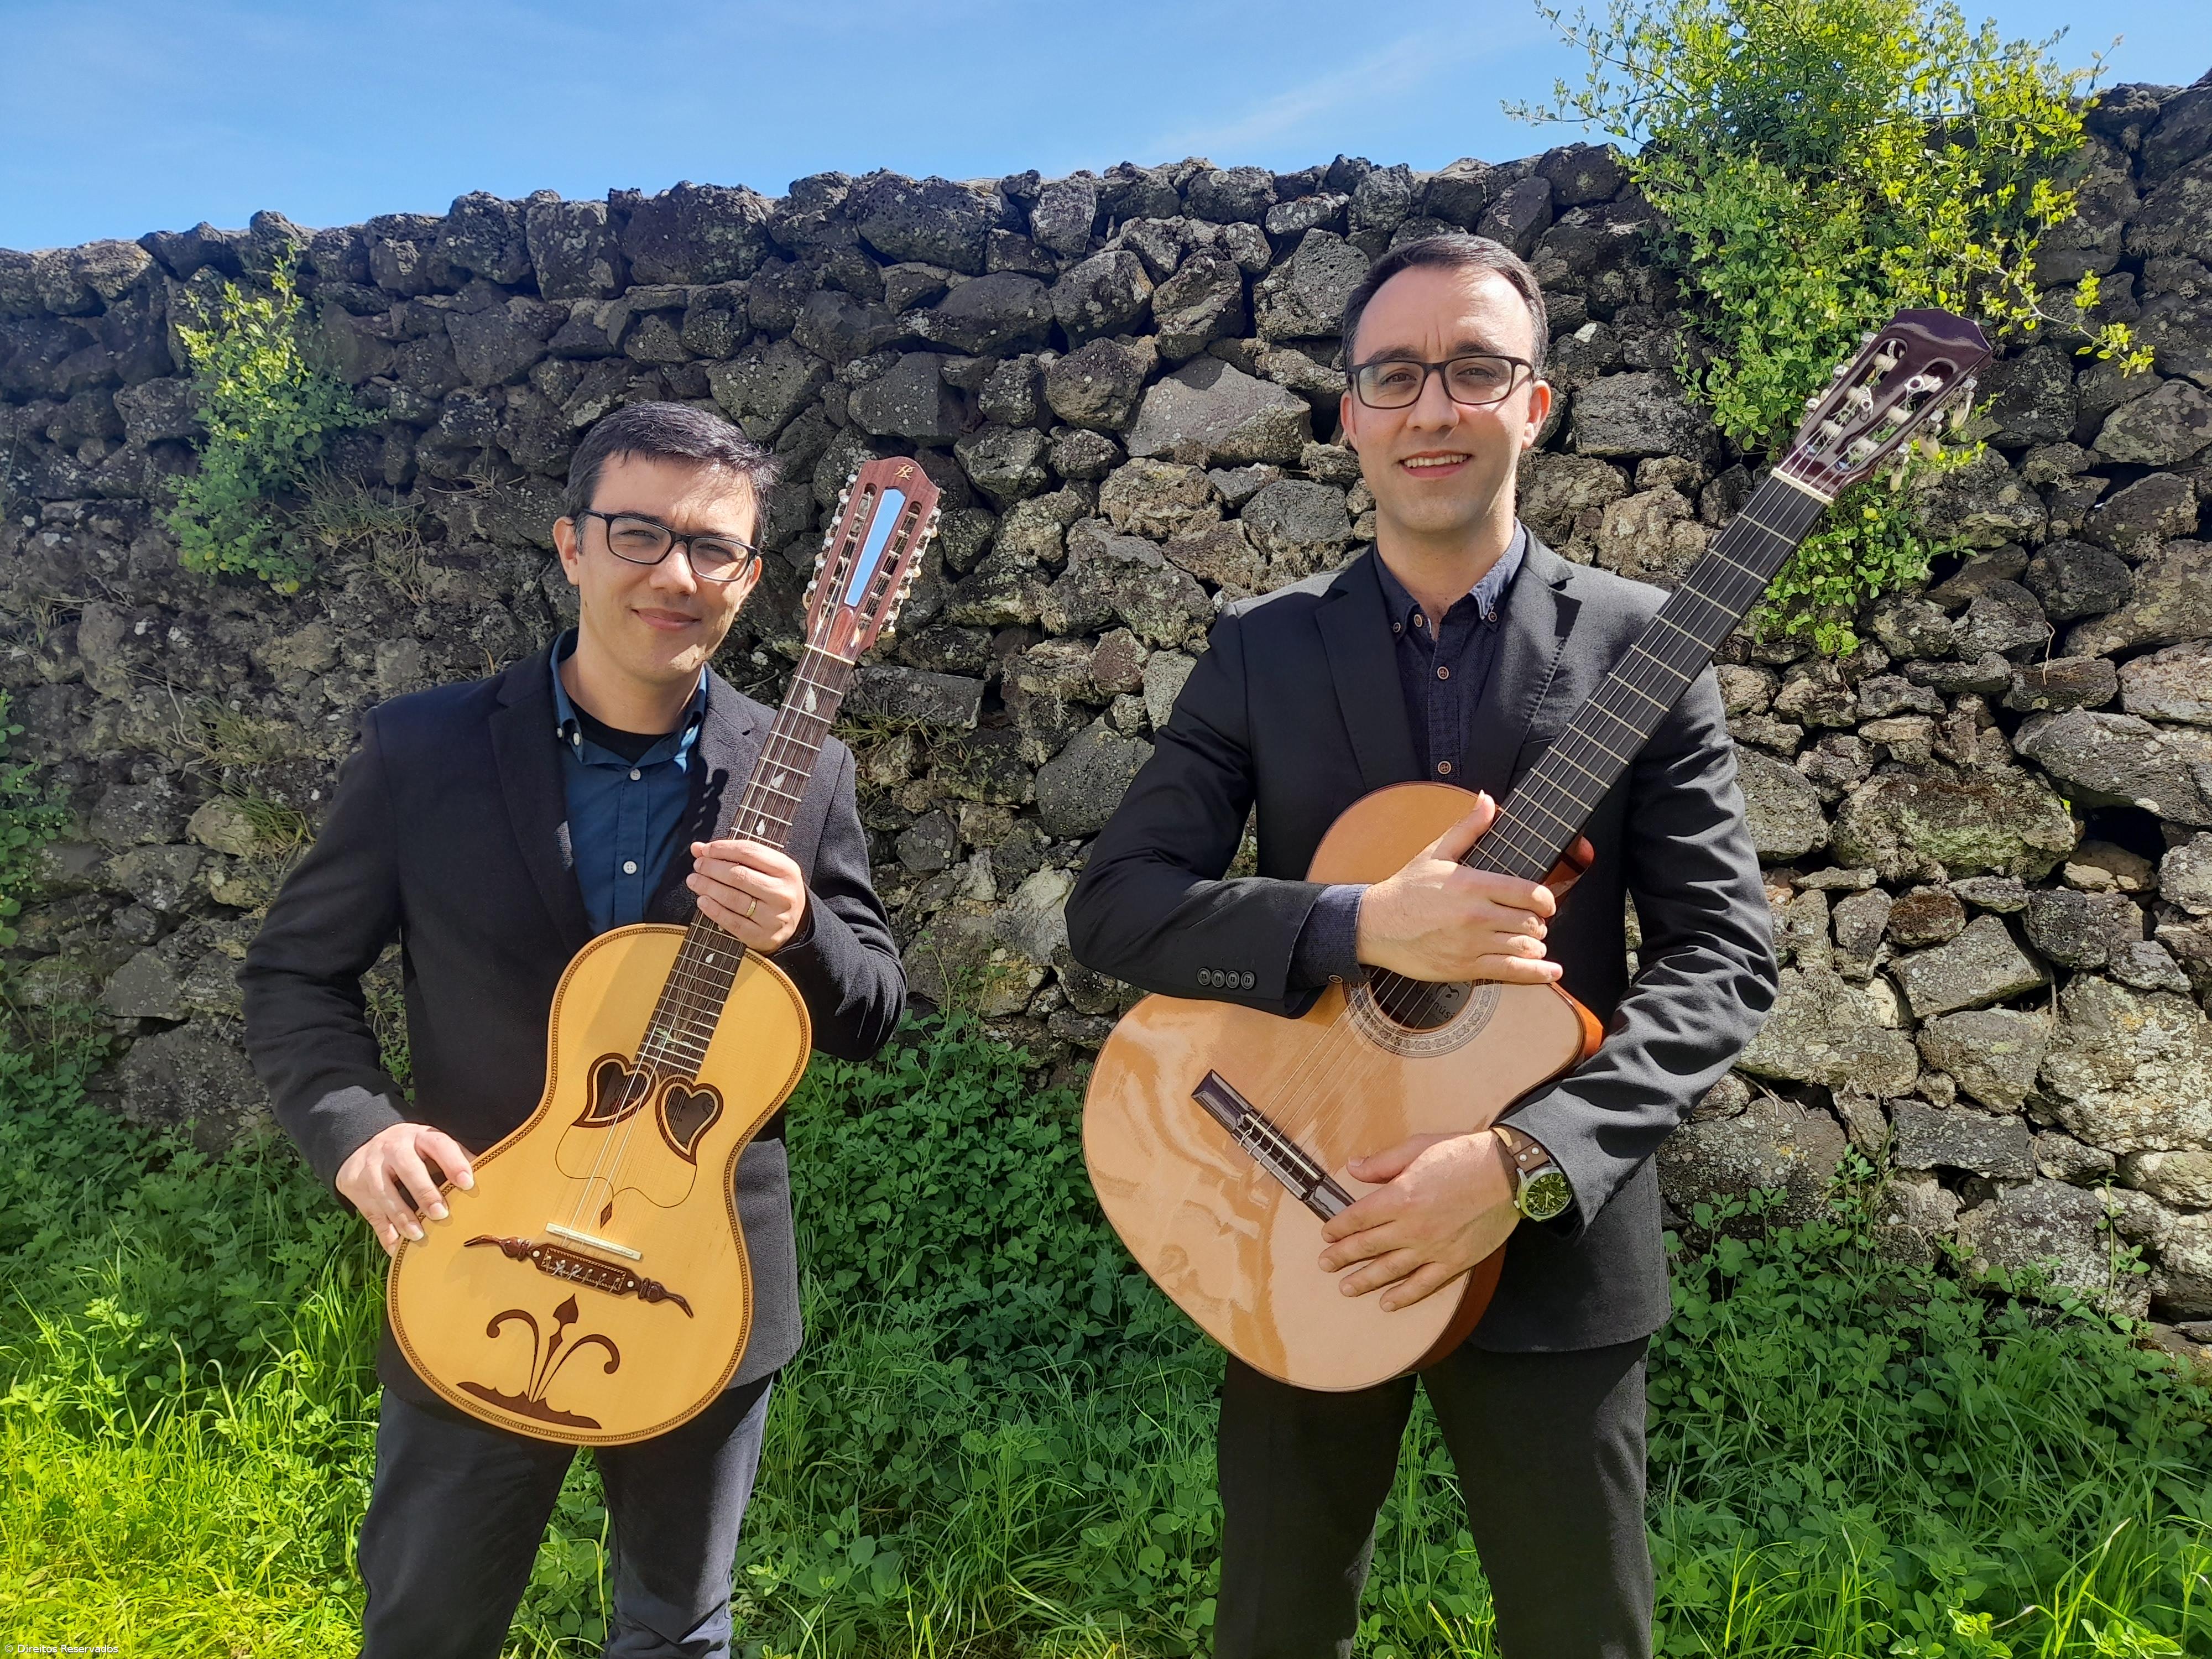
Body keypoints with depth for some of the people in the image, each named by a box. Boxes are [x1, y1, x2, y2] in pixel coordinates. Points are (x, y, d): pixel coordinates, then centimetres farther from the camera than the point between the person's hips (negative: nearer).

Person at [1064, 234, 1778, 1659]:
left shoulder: (1641, 643, -3)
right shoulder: (1261, 649, 0)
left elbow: (1725, 956, -7)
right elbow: (1113, 903, -8)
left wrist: (1529, 1162, -21)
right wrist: (1360, 927, -23)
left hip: (1557, 1243, -1)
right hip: (1297, 1228, 1)